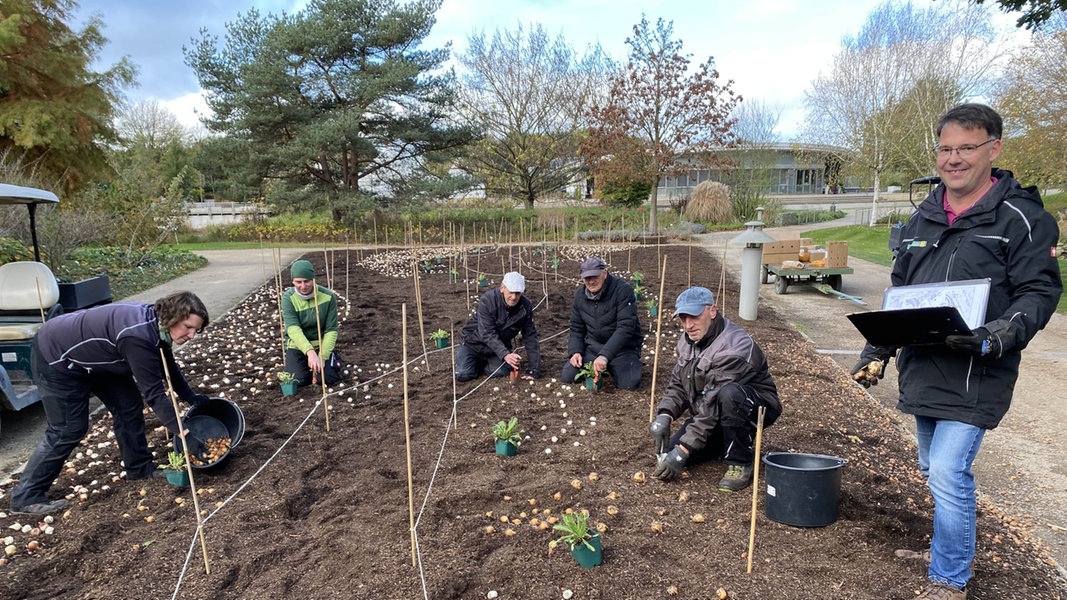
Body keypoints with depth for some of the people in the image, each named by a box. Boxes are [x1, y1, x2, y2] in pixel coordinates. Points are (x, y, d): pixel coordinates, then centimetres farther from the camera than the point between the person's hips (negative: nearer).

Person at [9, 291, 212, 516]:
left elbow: (169, 369, 7)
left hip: (92, 356, 9)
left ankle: (140, 468, 20)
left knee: (129, 406, 6)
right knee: (69, 430, -4)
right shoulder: (138, 337, -38)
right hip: (56, 359, -9)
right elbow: (154, 393, -34)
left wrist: (192, 398, 8)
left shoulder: (156, 323, -11)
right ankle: (25, 497, 12)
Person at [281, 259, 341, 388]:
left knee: (328, 379, -17)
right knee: (296, 380, -17)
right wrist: (310, 352, -43)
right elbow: (293, 328, -28)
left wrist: (322, 356, -23)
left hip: (321, 344, 0)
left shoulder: (328, 296, -15)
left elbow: (331, 329, -11)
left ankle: (332, 358, 17)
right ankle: (307, 363, 17)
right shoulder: (288, 298, -16)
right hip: (297, 346, 1)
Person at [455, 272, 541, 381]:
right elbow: (487, 334, -33)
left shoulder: (526, 306, -17)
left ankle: (485, 362, 13)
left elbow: (530, 337, -12)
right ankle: (478, 361, 15)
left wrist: (534, 370, -17)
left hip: (500, 345, 3)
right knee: (463, 375, -20)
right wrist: (505, 354, -48)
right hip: (475, 342, -3)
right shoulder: (487, 300, -28)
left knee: (501, 371, -23)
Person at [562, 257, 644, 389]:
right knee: (567, 377, -10)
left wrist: (604, 355, -36)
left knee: (629, 383, -26)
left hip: (622, 347, -4)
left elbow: (626, 328, -28)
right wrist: (575, 351, -11)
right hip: (593, 346, 4)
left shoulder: (623, 290, -20)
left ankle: (612, 367, 10)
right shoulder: (579, 294, -1)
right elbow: (576, 328, 8)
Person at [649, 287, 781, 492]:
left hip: (756, 408, -7)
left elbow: (713, 405, -31)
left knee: (730, 393, -40)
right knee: (669, 453, -8)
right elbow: (677, 385, 4)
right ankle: (726, 445, 16)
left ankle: (740, 463, -19)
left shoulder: (734, 347, -28)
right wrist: (664, 415, -17)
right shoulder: (688, 341, 0)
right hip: (712, 416, 7)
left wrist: (683, 450, -32)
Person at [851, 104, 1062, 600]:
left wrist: (1001, 336, -27)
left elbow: (1039, 292, -9)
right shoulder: (923, 217, 11)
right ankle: (948, 549, 39)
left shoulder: (1021, 217, -7)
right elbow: (898, 292, 17)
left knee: (949, 474, -9)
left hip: (974, 377, -6)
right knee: (935, 472, 18)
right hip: (921, 369, 7)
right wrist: (876, 350, 12)